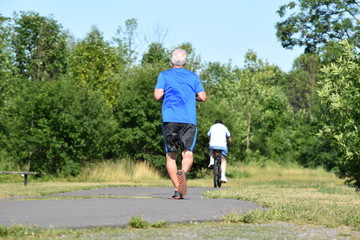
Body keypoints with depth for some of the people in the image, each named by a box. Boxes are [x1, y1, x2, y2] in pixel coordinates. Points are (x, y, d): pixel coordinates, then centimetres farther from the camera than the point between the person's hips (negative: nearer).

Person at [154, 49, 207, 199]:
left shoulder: (164, 75, 9)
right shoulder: (193, 77, 14)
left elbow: (157, 95, -3)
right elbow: (203, 97, 8)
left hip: (170, 119, 0)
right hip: (189, 119, 1)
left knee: (171, 155, 5)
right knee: (188, 152, -1)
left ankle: (177, 190, -4)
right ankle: (183, 172, -34)